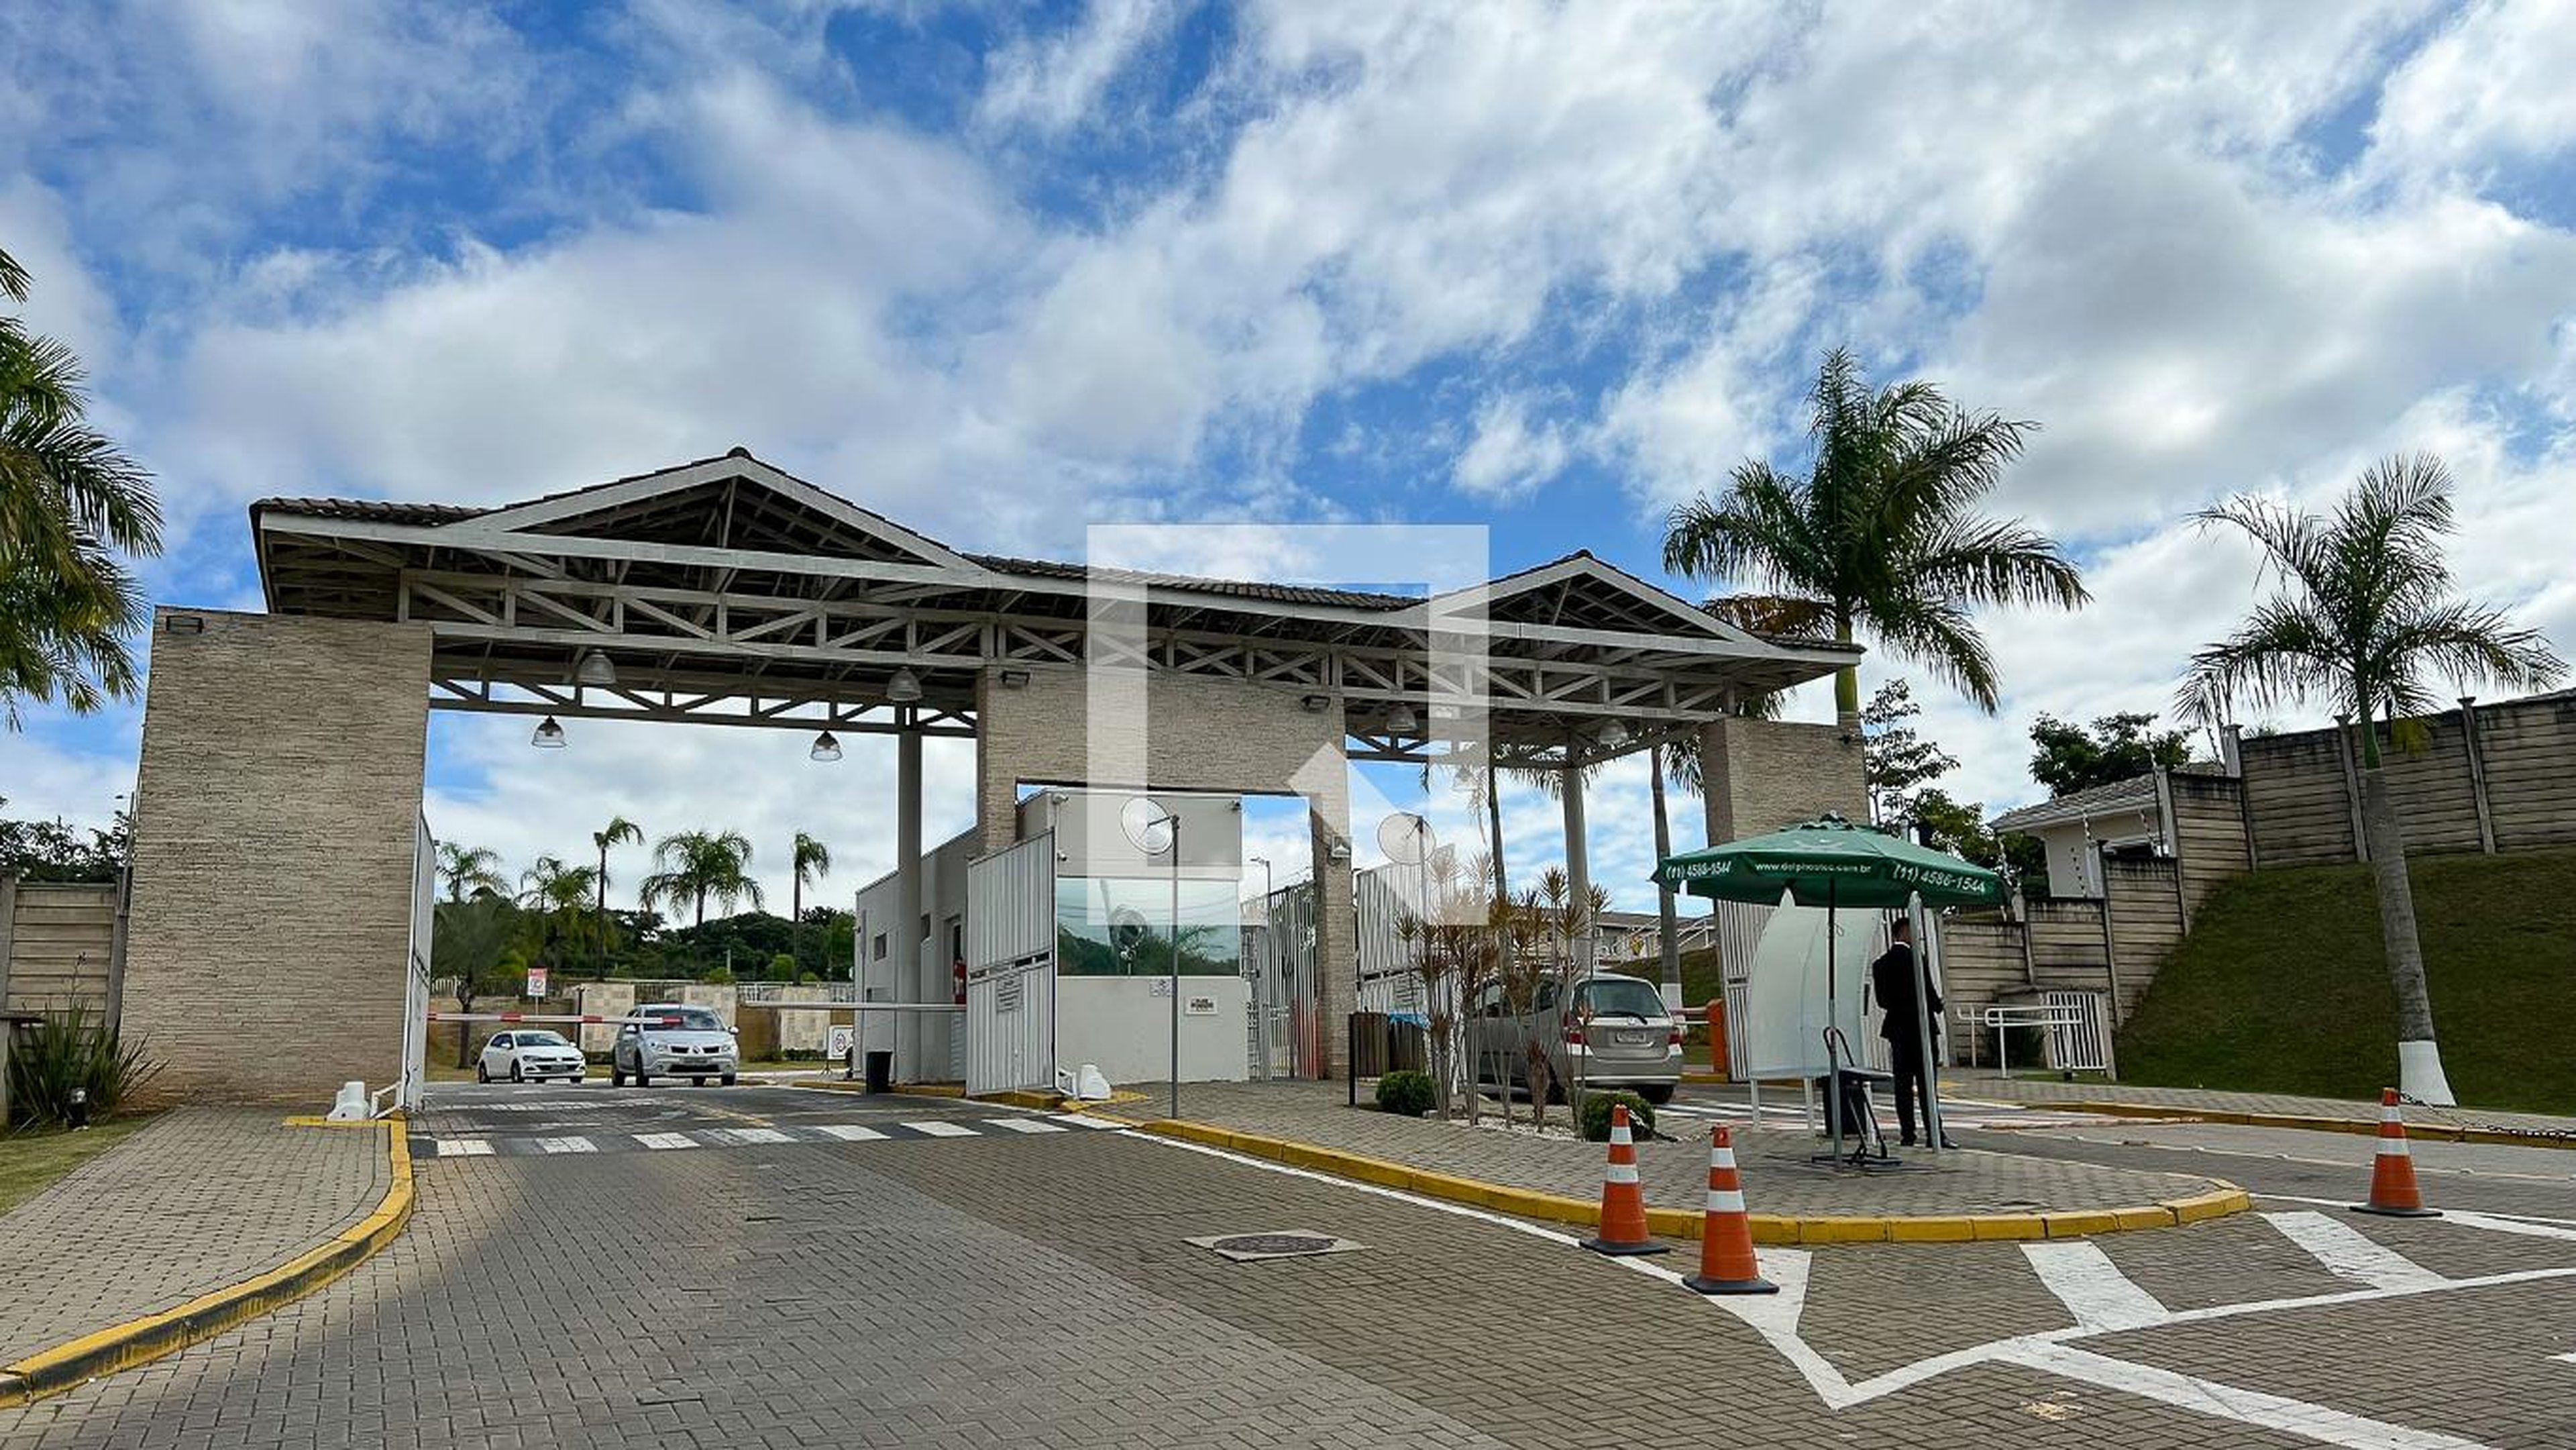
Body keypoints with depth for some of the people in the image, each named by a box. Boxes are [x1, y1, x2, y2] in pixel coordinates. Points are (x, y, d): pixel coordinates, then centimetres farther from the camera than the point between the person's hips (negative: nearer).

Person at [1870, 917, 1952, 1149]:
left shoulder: (1880, 964, 6)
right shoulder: (1914, 959, -12)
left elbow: (1881, 999, 7)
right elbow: (1928, 992, -12)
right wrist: (1937, 1006, 8)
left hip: (1896, 1028, 5)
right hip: (1919, 1027, -5)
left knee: (1903, 1084, 6)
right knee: (1926, 1083, -3)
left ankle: (1907, 1134, 5)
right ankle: (1933, 1134, -3)